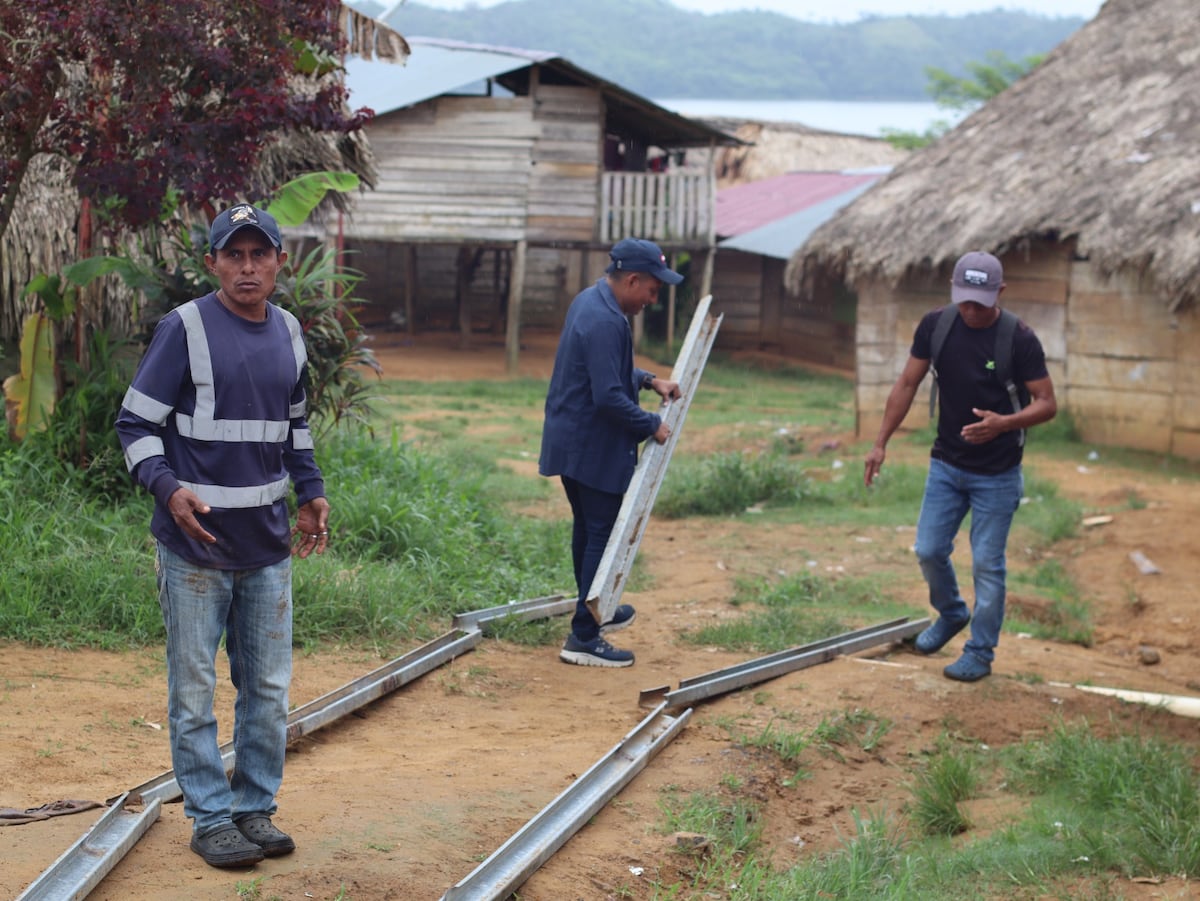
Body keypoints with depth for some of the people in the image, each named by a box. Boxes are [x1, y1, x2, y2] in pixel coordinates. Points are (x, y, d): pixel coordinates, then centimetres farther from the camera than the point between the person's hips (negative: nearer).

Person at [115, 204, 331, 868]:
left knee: (268, 689, 11)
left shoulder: (288, 333, 9)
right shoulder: (185, 328, -9)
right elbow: (135, 421, -8)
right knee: (194, 693, 3)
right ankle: (211, 818, 14)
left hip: (268, 544, 6)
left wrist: (310, 492, 13)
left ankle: (255, 809, 24)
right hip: (195, 542, -5)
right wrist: (167, 487, -23)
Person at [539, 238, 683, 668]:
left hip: (572, 441, 10)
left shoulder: (592, 300, 9)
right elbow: (609, 397, -28)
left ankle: (594, 612, 37)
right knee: (601, 536, -4)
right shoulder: (605, 322, -25)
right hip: (593, 449, -10)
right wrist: (651, 425, -15)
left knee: (588, 529, 22)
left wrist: (650, 380, 11)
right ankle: (583, 637, -1)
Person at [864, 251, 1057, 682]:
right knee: (929, 550, 7)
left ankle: (981, 652, 16)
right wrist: (881, 443, 0)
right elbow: (907, 384, 2)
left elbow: (1047, 403, -15)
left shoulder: (1019, 339, -17)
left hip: (996, 474, -4)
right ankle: (951, 615, 36)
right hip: (946, 464, 4)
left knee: (987, 562, 1)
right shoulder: (935, 326, -7)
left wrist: (1004, 423, -33)